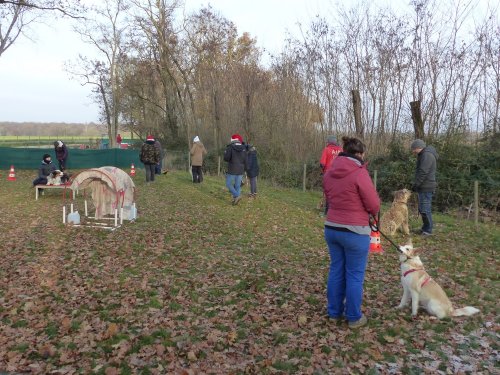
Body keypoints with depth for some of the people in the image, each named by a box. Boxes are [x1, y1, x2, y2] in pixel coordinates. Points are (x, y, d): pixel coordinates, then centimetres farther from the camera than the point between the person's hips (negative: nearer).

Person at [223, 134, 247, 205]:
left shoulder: (230, 147, -11)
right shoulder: (243, 149, 3)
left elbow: (226, 158, -17)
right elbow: (245, 161, 6)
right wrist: (244, 170, 18)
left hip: (232, 170, -4)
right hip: (240, 171, 5)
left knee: (228, 184, 8)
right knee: (238, 186, 10)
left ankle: (237, 196, -7)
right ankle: (235, 199, 9)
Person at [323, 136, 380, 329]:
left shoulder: (329, 172, 3)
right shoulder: (360, 173, -17)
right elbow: (374, 206, -11)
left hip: (331, 228, 6)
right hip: (354, 231, -6)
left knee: (336, 271, 18)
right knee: (355, 276, 8)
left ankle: (334, 312, 30)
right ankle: (354, 317, 21)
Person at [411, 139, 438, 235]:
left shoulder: (427, 155, -15)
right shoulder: (424, 155, 18)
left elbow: (423, 172, -22)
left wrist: (416, 184, -17)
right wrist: (417, 185, 15)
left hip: (426, 188, -10)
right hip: (424, 187, 10)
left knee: (425, 209, -6)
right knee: (423, 209, 16)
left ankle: (428, 230, 0)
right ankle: (425, 228, 24)